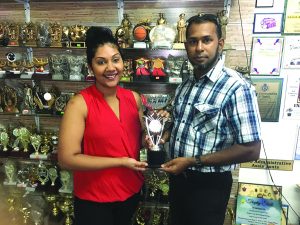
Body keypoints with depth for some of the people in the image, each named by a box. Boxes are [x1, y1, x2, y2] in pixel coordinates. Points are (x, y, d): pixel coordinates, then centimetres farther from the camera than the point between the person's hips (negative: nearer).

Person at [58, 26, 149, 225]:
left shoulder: (134, 98, -4)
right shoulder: (80, 103, -18)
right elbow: (67, 159, -20)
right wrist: (121, 161, -20)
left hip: (132, 191, 5)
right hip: (94, 199, -4)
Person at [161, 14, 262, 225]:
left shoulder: (236, 87, -21)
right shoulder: (185, 84, 3)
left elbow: (251, 149, -22)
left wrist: (194, 161, -22)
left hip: (209, 185, -7)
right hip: (178, 178, 7)